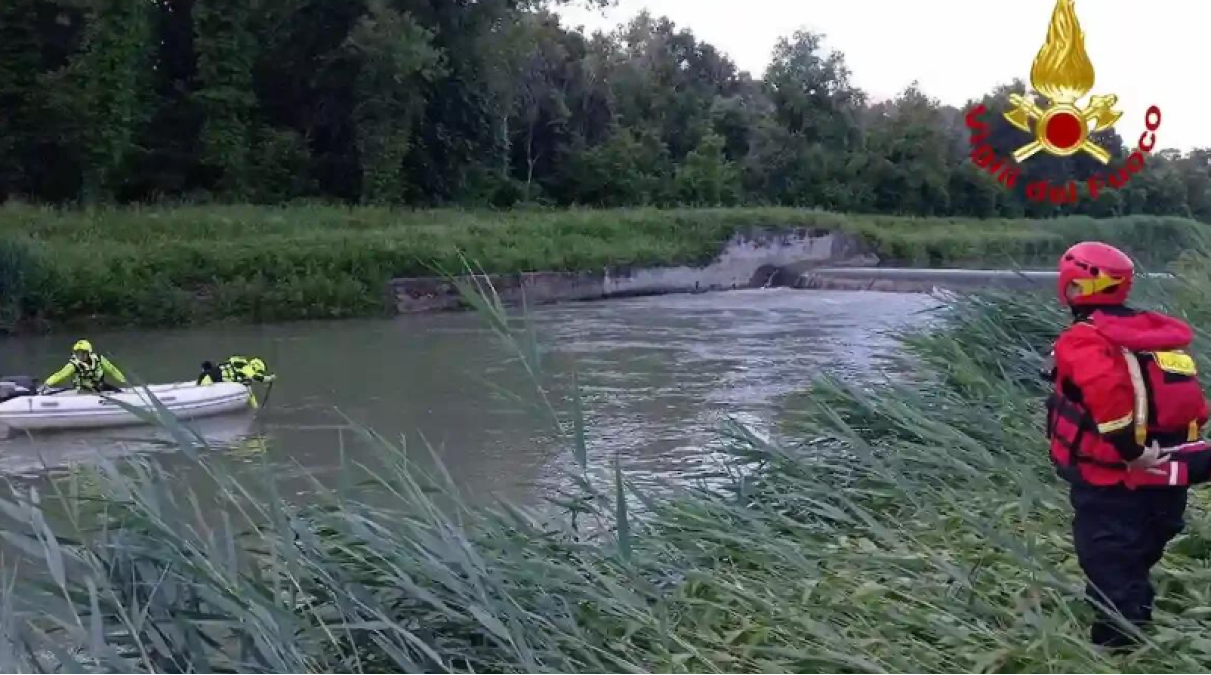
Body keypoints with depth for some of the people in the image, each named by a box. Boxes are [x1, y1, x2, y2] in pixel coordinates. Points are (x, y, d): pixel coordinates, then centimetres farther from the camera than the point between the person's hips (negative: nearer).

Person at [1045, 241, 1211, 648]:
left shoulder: (1084, 341, -14)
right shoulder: (1160, 334, 11)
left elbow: (1107, 390, -33)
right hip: (1166, 483, 8)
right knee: (1134, 572, 22)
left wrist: (1130, 451, -24)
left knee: (1112, 581, 0)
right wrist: (1173, 448, 15)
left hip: (1111, 485, -8)